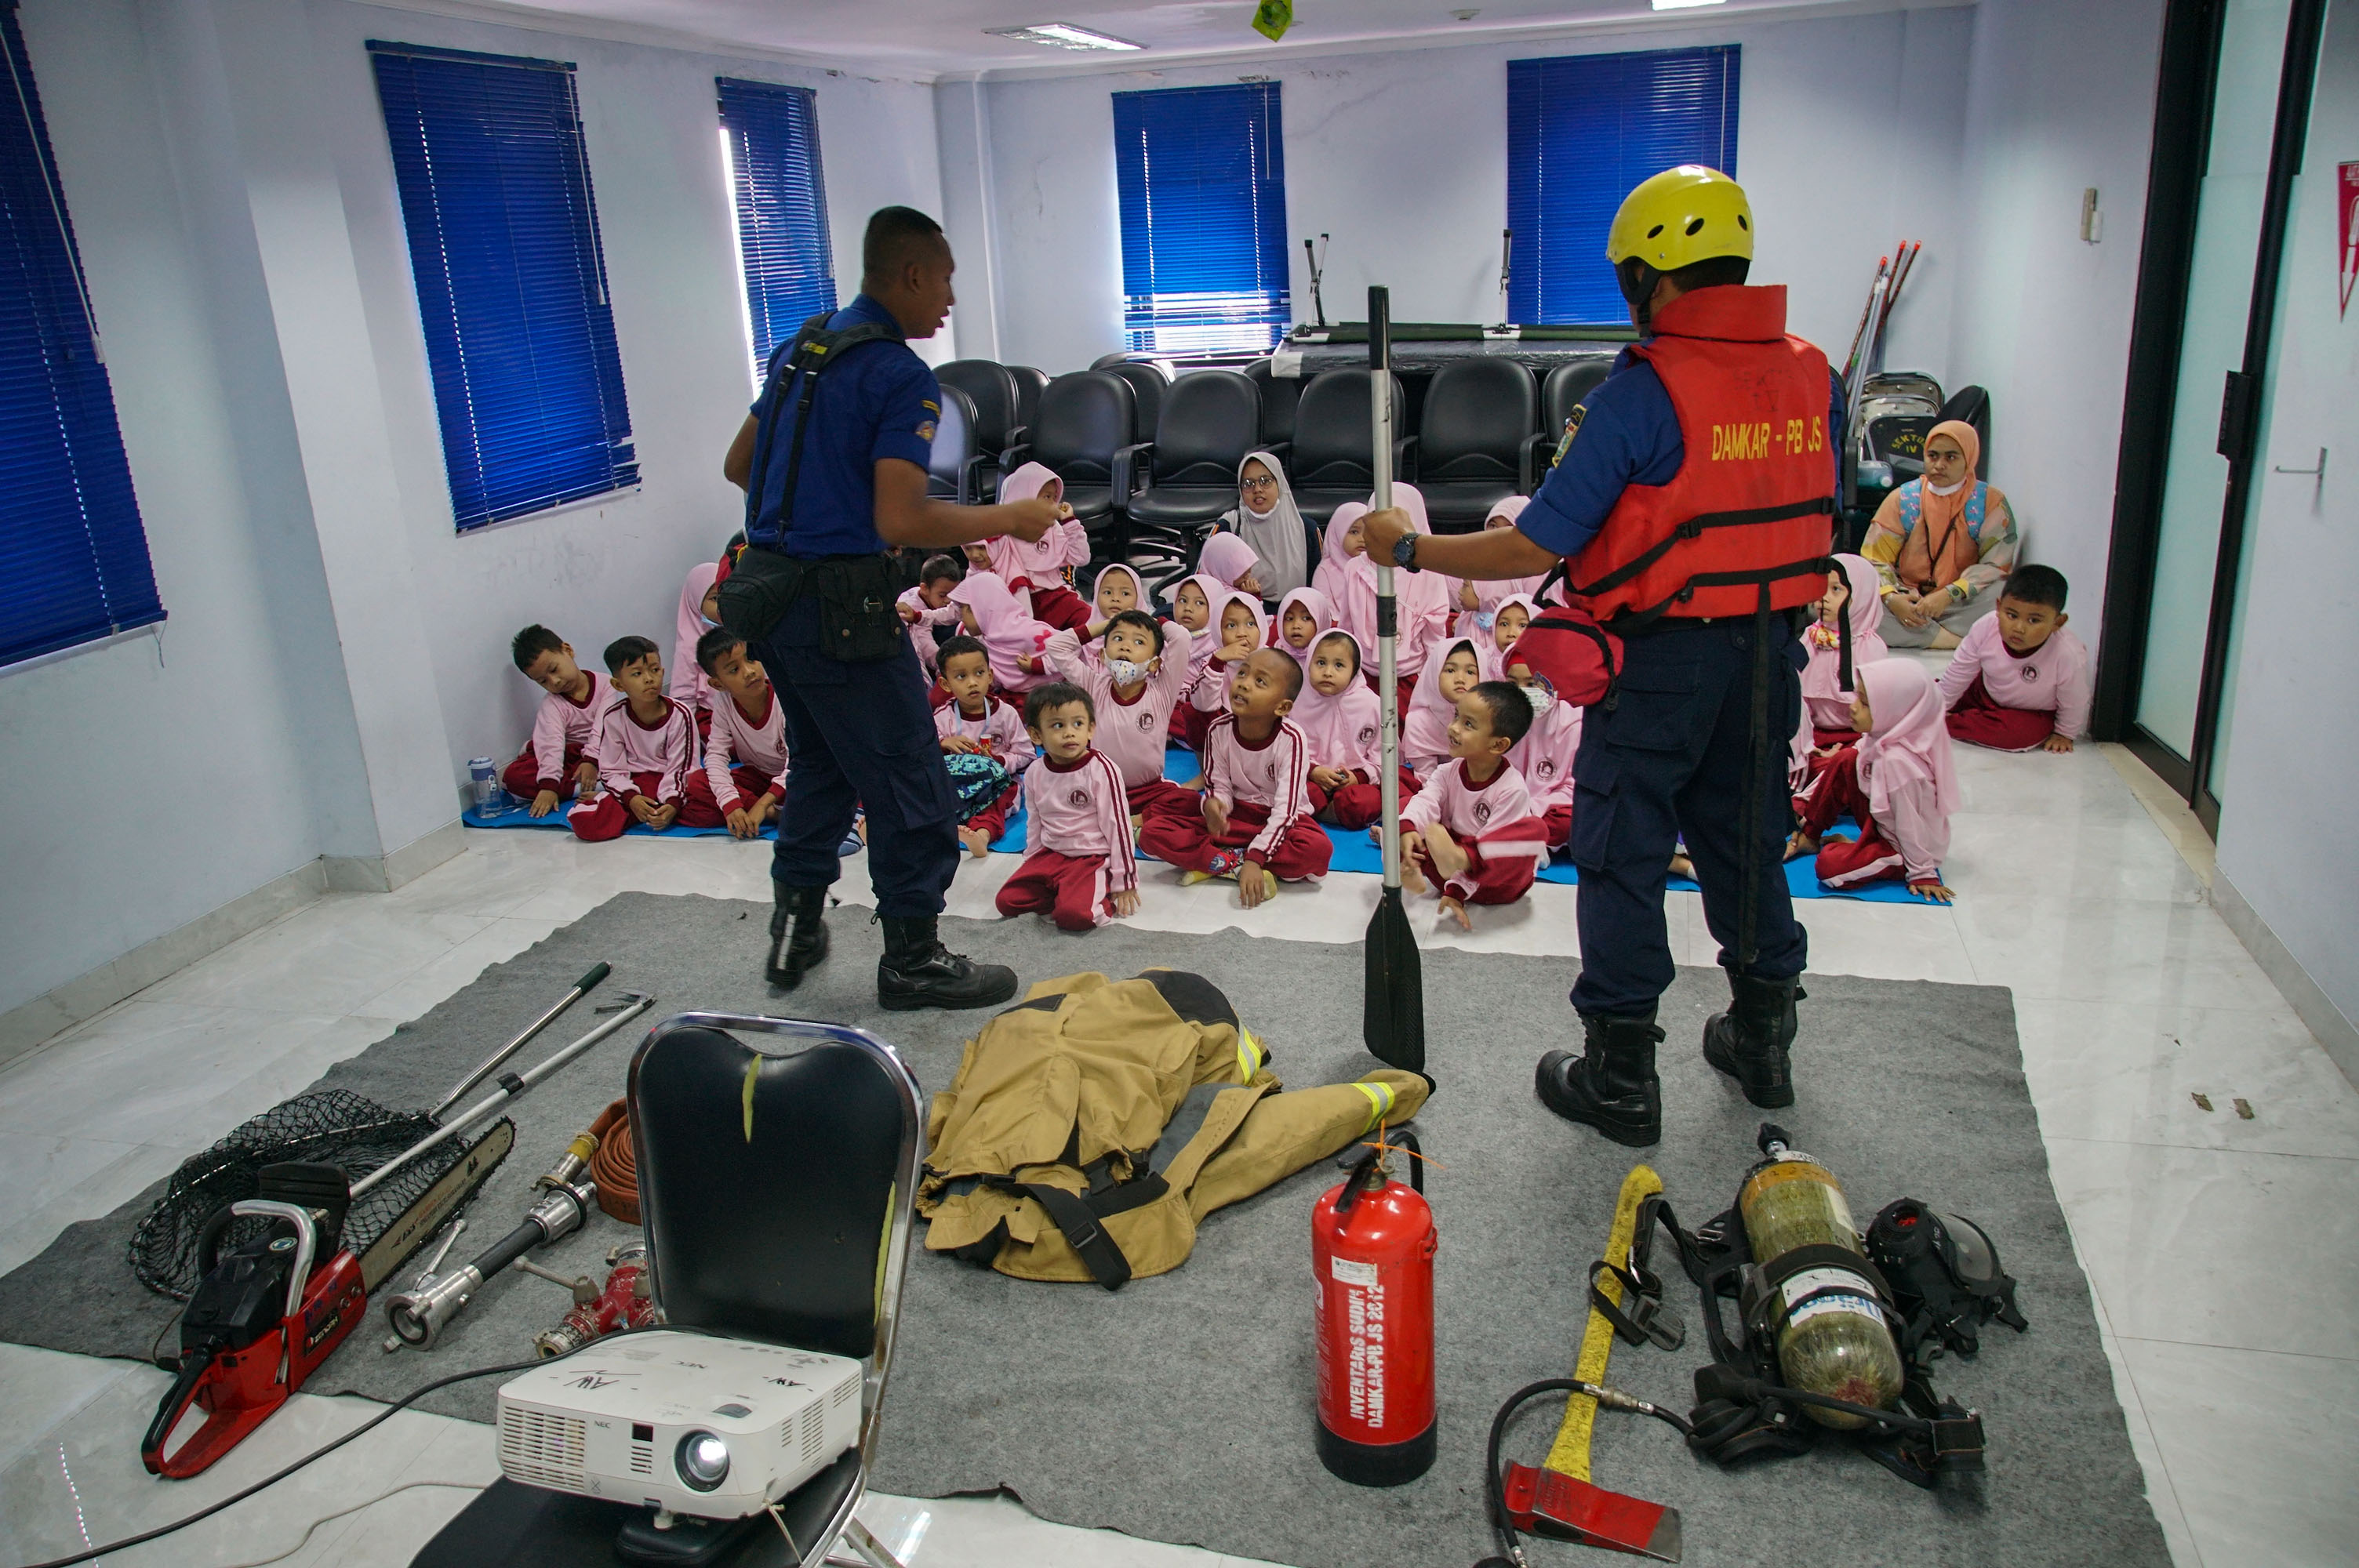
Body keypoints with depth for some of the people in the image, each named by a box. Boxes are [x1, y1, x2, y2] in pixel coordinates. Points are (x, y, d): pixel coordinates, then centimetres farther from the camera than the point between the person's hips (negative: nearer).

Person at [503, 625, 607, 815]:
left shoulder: (604, 684, -3)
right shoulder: (552, 704, -3)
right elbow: (551, 743, -21)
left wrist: (591, 760, -29)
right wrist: (549, 785, -35)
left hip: (599, 753, -2)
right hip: (569, 755, 2)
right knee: (513, 776, -25)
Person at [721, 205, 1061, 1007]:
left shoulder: (799, 347, 12)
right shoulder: (902, 375, -15)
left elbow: (738, 466, 21)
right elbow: (902, 523, -23)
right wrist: (1009, 520, -11)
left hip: (767, 583, 9)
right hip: (838, 602, -9)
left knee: (820, 762, 24)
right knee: (910, 786, 3)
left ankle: (796, 930, 34)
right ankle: (913, 960, 15)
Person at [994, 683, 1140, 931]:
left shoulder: (1102, 769, -16)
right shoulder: (1036, 773, 1)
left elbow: (1117, 826, -12)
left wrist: (1123, 883, -9)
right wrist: (1031, 864, 18)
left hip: (1091, 859, -6)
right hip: (1049, 855, 6)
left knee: (1073, 915, -29)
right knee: (1006, 901, -9)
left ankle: (1102, 900, 3)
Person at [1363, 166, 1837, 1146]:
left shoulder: (1641, 394, -18)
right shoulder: (1811, 379, 3)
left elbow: (1534, 548, -19)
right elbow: (1813, 517, 14)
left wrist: (1408, 549, -7)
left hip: (1662, 660, -6)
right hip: (1769, 654, 7)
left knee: (1623, 860, 6)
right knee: (1746, 844, 20)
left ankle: (1620, 1080, 15)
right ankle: (1762, 1041, 36)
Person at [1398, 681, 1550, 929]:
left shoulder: (1512, 789, -18)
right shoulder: (1448, 772, -1)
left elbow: (1490, 845, -22)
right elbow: (1425, 802, -17)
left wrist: (1456, 892, -27)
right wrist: (1407, 830, -41)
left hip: (1494, 883, -5)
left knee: (1536, 829, -31)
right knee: (1403, 807, -5)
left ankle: (1455, 860, -48)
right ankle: (1409, 871, -30)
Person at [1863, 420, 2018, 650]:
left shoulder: (1991, 503, 1)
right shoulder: (1903, 499, 5)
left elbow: (1996, 566, -7)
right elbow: (1875, 558, 1)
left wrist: (1949, 595, -23)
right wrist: (1891, 598, -20)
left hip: (1962, 604, -2)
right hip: (1908, 602, 2)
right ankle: (1964, 641, -26)